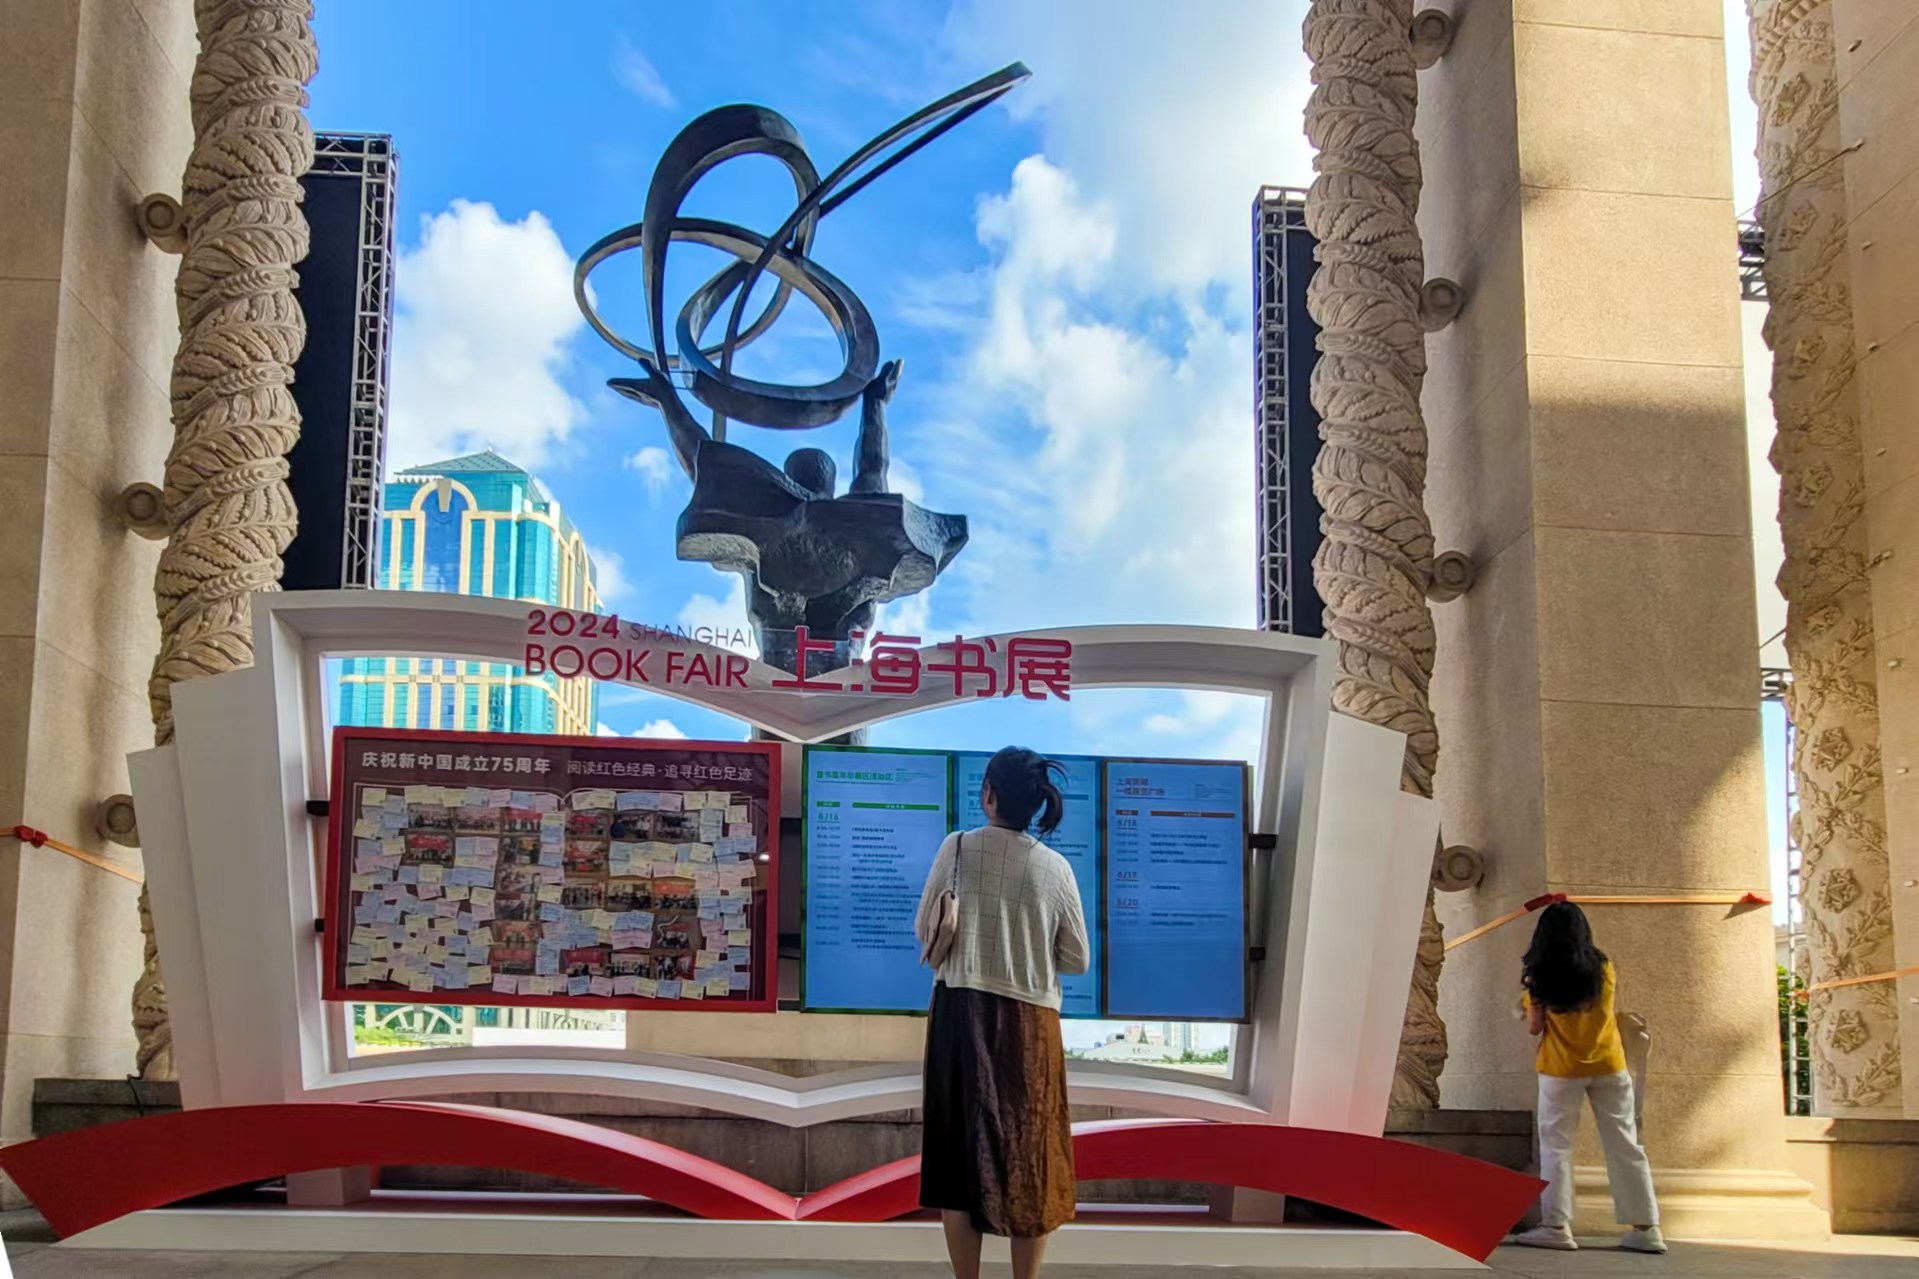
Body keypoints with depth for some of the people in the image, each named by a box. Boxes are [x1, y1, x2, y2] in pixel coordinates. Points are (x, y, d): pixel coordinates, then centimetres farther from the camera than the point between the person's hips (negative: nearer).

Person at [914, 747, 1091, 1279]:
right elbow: (1078, 959, 2)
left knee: (962, 1152, 8)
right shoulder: (1055, 867, -3)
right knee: (1027, 1155, 10)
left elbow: (925, 930, 1)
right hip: (1028, 1019, 0)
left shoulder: (956, 848, -5)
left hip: (961, 1012, 0)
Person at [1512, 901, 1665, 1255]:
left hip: (1560, 1070, -2)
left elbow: (1534, 1027, -5)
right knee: (1624, 1146, 7)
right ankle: (1646, 1227, 8)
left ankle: (1557, 1226, 0)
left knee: (1556, 1147, 5)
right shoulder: (1602, 967, -1)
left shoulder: (1540, 976, -7)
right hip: (1608, 1066, 2)